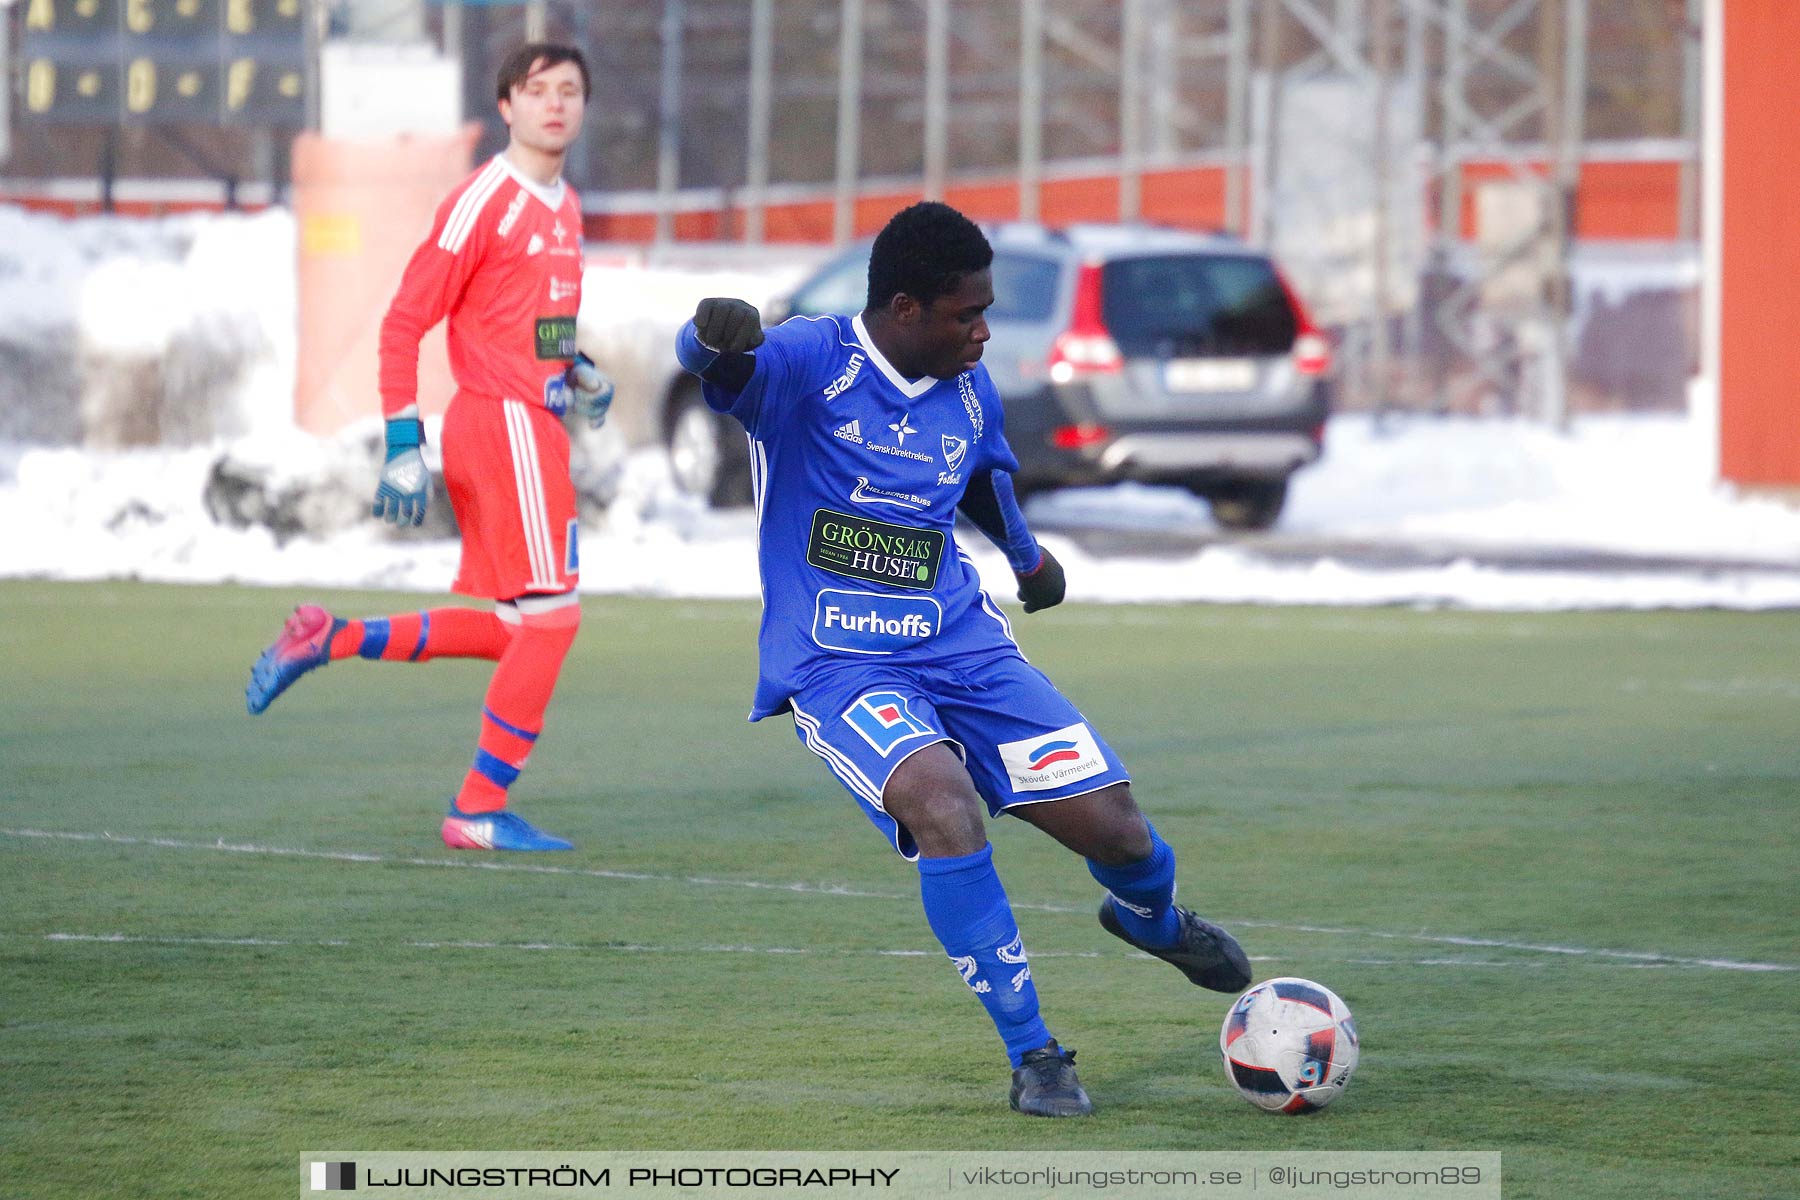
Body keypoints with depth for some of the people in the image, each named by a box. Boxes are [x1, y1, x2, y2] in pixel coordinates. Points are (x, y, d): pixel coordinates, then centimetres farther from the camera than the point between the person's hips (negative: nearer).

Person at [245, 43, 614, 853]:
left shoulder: (564, 208, 16)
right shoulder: (485, 202, -10)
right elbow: (404, 323, -12)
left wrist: (577, 369, 11)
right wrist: (403, 447, -17)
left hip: (536, 424, 9)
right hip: (503, 422, -9)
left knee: (505, 629, 10)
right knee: (550, 613, -10)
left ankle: (328, 639, 18)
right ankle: (480, 811, -3)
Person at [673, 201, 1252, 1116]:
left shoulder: (971, 396, 5)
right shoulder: (812, 362, -14)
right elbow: (726, 369, -37)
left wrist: (1028, 557, 41)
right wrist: (716, 337, -59)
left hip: (962, 647, 5)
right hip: (837, 665, -5)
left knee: (1111, 826, -5)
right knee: (942, 800, -33)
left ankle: (1153, 918, 36)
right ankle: (1032, 1054, -18)